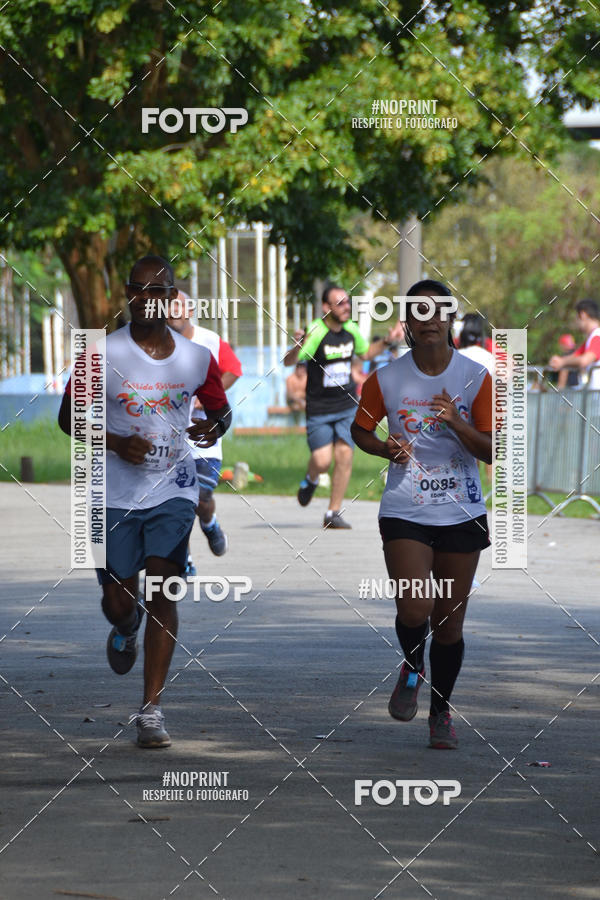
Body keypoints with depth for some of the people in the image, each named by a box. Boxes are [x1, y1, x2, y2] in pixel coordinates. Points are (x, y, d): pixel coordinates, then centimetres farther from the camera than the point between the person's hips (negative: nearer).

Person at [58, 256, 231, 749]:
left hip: (172, 490, 0)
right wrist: (117, 443, -17)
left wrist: (215, 428, -9)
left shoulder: (196, 358, 0)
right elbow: (68, 416, -1)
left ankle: (152, 709, -10)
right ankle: (127, 627, 46)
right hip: (116, 495, 0)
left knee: (162, 591, -13)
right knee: (117, 603, 5)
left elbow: (221, 409, 16)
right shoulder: (103, 354, -6)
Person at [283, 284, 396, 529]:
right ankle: (311, 480, 28)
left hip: (347, 407, 4)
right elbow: (288, 362, -26)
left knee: (344, 456, -7)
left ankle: (333, 513, 3)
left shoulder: (351, 329, 2)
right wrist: (298, 346, -47)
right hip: (319, 409, -4)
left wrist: (386, 341, 8)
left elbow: (365, 352, 24)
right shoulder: (316, 332, -17)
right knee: (322, 460, -10)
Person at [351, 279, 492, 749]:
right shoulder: (386, 380, -1)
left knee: (450, 621, 5)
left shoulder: (475, 376, -2)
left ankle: (441, 712, 25)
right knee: (414, 608, -18)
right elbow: (361, 429, 15)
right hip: (405, 512, -1)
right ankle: (412, 669, 16)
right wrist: (385, 448, -5)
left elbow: (493, 451, -4)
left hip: (462, 512, 1)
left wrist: (457, 423, -20)